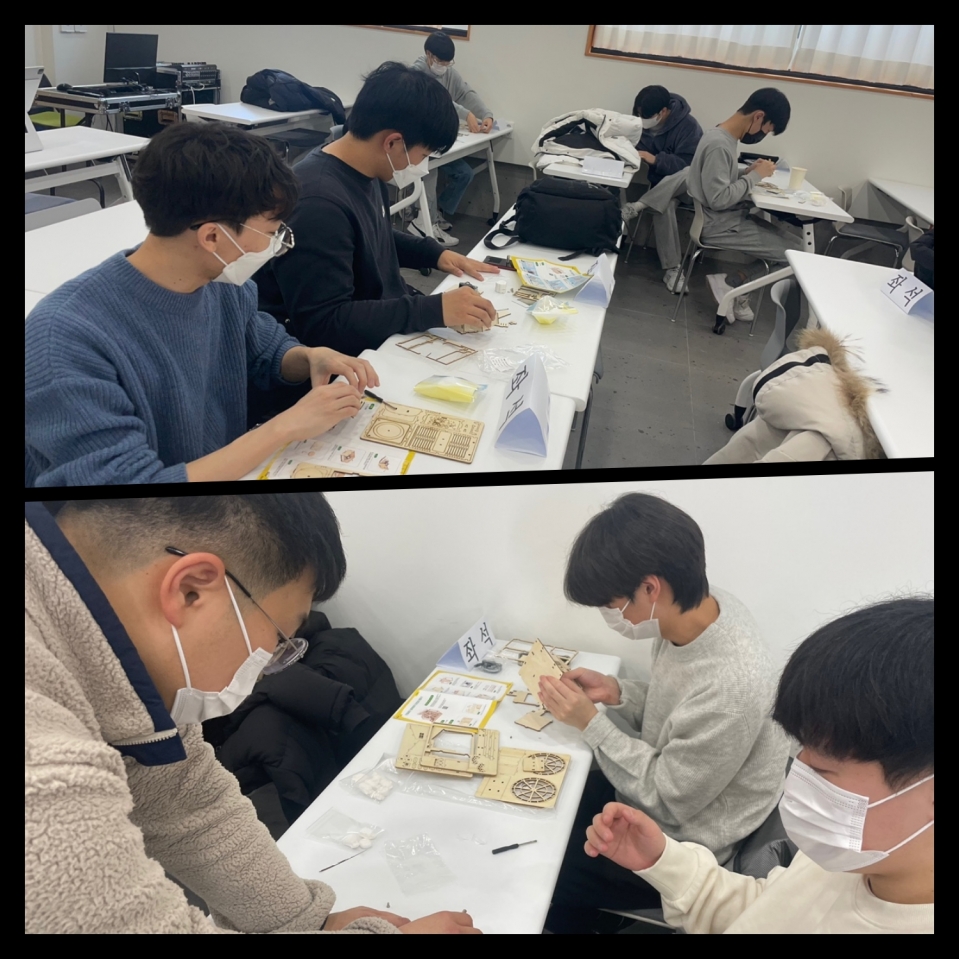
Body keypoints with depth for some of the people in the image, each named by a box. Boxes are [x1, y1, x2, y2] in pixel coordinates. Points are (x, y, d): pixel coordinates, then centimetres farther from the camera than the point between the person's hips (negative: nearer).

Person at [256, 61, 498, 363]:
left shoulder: (364, 172, 2)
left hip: (389, 324, 9)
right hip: (347, 359, -9)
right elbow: (324, 325, -30)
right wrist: (435, 310, -32)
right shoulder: (317, 202, -28)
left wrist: (436, 254, 8)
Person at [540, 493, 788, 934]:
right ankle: (585, 915, 38)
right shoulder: (703, 603, -15)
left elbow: (666, 800, -23)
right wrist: (617, 691, -11)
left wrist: (590, 723, -21)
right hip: (652, 783, 7)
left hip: (673, 847, -7)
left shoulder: (728, 689, -38)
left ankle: (571, 920, 33)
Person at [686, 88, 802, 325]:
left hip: (731, 218, 10)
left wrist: (748, 172, 1)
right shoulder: (719, 145, -22)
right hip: (720, 226, -10)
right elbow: (719, 199, -25)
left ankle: (738, 289, 7)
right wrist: (755, 175, -15)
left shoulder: (726, 137, 8)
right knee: (794, 249, -8)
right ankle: (730, 281, 0)